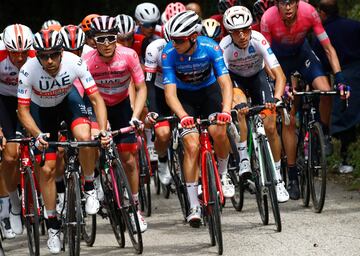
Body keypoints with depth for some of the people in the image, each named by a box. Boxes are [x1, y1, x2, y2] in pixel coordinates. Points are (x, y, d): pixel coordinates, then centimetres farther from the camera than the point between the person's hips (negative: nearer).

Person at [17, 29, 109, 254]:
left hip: (68, 100, 0)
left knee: (85, 137, -32)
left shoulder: (75, 63, -32)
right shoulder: (28, 71, -33)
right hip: (41, 109, 0)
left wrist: (103, 130, -42)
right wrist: (38, 135, -42)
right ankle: (53, 226, 12)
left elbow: (96, 98, -28)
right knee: (47, 170, -4)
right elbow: (23, 110, -25)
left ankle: (89, 189, -6)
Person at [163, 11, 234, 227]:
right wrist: (183, 116, -48)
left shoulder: (210, 48, -26)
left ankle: (223, 174, 3)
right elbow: (170, 91, -30)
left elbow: (225, 82, -30)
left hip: (209, 90, 0)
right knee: (192, 145, -17)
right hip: (185, 95, 0)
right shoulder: (169, 53, -25)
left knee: (218, 131, -27)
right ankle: (194, 207, -11)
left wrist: (226, 110, -48)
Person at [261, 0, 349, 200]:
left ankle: (324, 134, 2)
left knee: (325, 91, -27)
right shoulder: (268, 18, -32)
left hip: (302, 54, 1)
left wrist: (339, 78, -30)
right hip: (280, 59, -1)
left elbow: (328, 48, -21)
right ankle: (292, 177, 2)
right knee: (288, 119, -6)